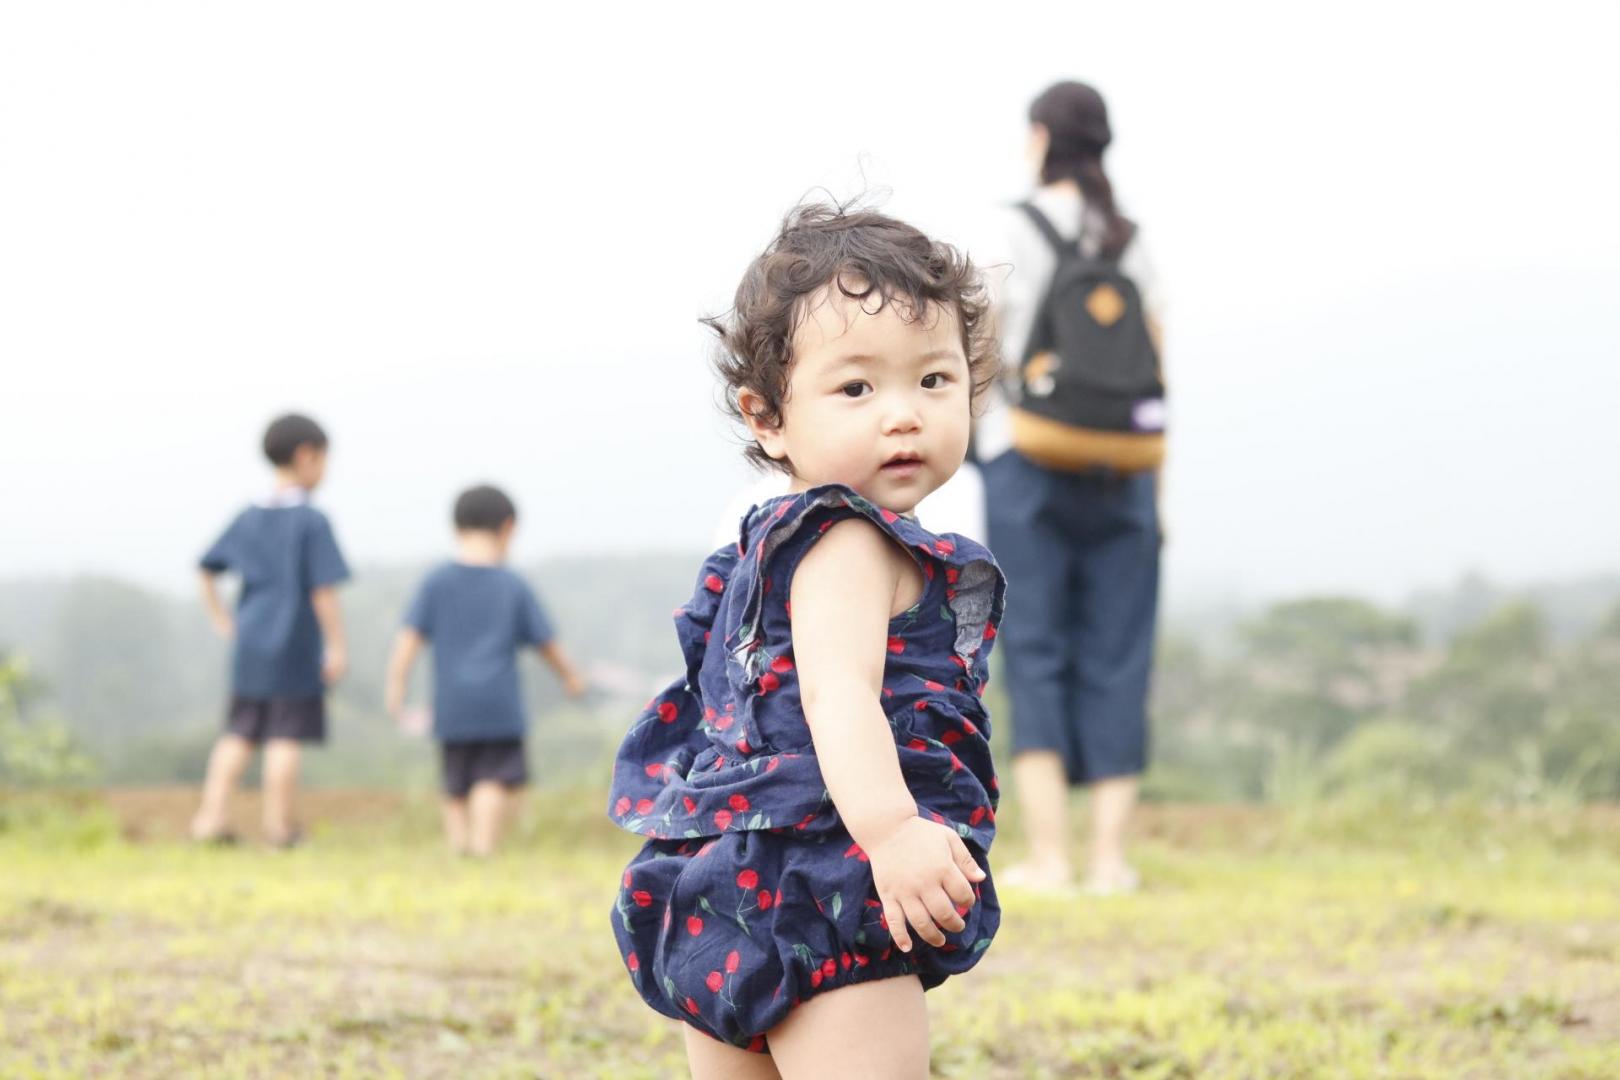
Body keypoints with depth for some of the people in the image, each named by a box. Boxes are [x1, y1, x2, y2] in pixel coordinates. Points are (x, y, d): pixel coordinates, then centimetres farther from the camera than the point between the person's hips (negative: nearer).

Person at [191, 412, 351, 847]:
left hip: (249, 647, 6)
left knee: (239, 733, 12)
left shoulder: (248, 518, 8)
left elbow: (207, 570, 12)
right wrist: (337, 646, -10)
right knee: (286, 735, 0)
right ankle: (278, 824, 4)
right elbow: (323, 591, -15)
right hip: (296, 648, -6)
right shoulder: (312, 522, -11)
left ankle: (212, 815, 6)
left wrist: (221, 620, 18)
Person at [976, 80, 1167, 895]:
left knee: (1035, 653, -1)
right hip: (1120, 469, 3)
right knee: (1114, 660, 4)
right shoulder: (1132, 242, 8)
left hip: (1028, 461, -3)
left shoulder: (1015, 230, -2)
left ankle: (1047, 857, -8)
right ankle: (1108, 857, 0)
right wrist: (1154, 491, 12)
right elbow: (1155, 370, 7)